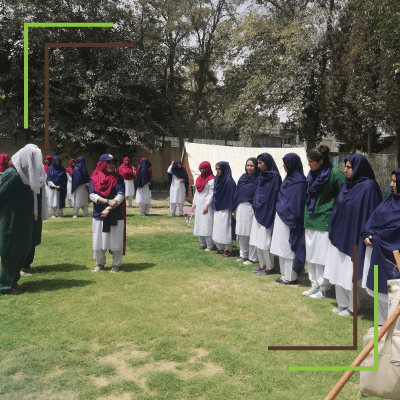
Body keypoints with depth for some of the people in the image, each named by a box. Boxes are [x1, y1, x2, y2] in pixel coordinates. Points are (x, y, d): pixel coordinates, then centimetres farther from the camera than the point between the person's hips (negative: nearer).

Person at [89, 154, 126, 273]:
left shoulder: (118, 178, 1)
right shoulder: (94, 179, 4)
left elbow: (120, 196, -7)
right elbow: (92, 195, -6)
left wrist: (108, 209, -17)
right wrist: (108, 201, -19)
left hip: (115, 215, -1)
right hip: (98, 214, 1)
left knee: (116, 240, 2)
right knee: (98, 241, 6)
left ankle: (116, 264, 19)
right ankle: (100, 264, 25)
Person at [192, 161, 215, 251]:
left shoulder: (211, 180, -10)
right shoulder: (199, 178, 14)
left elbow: (212, 194, -14)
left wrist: (207, 205, -19)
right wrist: (194, 203, 15)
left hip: (206, 205, -8)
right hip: (198, 205, 8)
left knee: (207, 225, -9)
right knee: (199, 225, 9)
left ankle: (209, 245, -2)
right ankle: (202, 243, 17)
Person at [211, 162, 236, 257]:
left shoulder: (229, 181, -14)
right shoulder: (218, 179, 9)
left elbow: (231, 196, -15)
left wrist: (232, 209, -18)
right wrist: (213, 206, 15)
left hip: (225, 209, -8)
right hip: (217, 208, 8)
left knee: (225, 229, -2)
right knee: (217, 228, 12)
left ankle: (227, 250, 8)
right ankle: (220, 248, 23)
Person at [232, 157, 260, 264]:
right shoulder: (242, 178, 13)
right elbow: (236, 194, 14)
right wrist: (234, 209, 11)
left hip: (252, 209, -6)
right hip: (240, 209, 6)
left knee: (251, 233, -2)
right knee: (241, 233, 11)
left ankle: (252, 258, 8)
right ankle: (243, 255, 25)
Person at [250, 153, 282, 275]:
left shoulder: (274, 177, -11)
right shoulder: (262, 176, 13)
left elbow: (274, 196, -15)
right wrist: (256, 207, 14)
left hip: (267, 213, -8)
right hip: (258, 212, 8)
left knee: (265, 241, -4)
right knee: (258, 241, 11)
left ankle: (269, 267, 6)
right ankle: (262, 265, 20)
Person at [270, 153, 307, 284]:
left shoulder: (298, 180, -14)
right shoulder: (289, 177, 13)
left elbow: (297, 201, -18)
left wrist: (291, 221, -19)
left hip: (289, 218, -9)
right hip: (282, 216, 9)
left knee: (289, 248, -2)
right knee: (282, 248, 13)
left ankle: (291, 277, 7)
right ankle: (285, 275, 21)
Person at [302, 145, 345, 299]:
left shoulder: (335, 174, -12)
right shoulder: (312, 174, 10)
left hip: (325, 221, -8)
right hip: (310, 220, 8)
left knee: (322, 256, -1)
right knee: (310, 255, 12)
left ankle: (323, 288, 11)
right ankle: (314, 285, 24)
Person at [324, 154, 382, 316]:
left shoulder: (369, 187, -14)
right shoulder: (347, 184, 9)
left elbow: (371, 213, -15)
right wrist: (332, 228, 13)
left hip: (353, 239, -7)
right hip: (339, 236, 8)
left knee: (351, 273, 3)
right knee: (339, 271, 13)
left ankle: (352, 307, 20)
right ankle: (342, 303, 28)